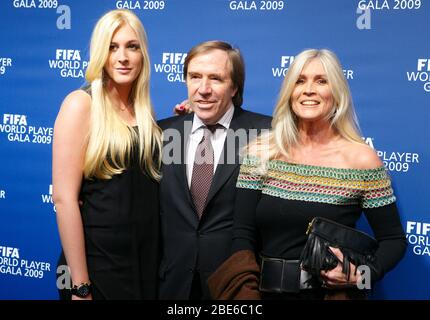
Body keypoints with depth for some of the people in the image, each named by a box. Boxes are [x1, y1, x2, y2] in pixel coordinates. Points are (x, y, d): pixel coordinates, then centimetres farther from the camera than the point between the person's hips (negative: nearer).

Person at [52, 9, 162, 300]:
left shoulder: (141, 110, 8)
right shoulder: (81, 104, -11)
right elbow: (64, 198, -16)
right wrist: (80, 286, -19)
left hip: (147, 257, 6)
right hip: (98, 261, -6)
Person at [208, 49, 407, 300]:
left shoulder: (361, 158, -9)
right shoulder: (260, 152, -4)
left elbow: (394, 240, -3)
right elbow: (243, 238, -4)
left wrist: (361, 275, -20)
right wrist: (246, 291, -18)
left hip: (333, 293, -2)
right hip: (265, 291, 2)